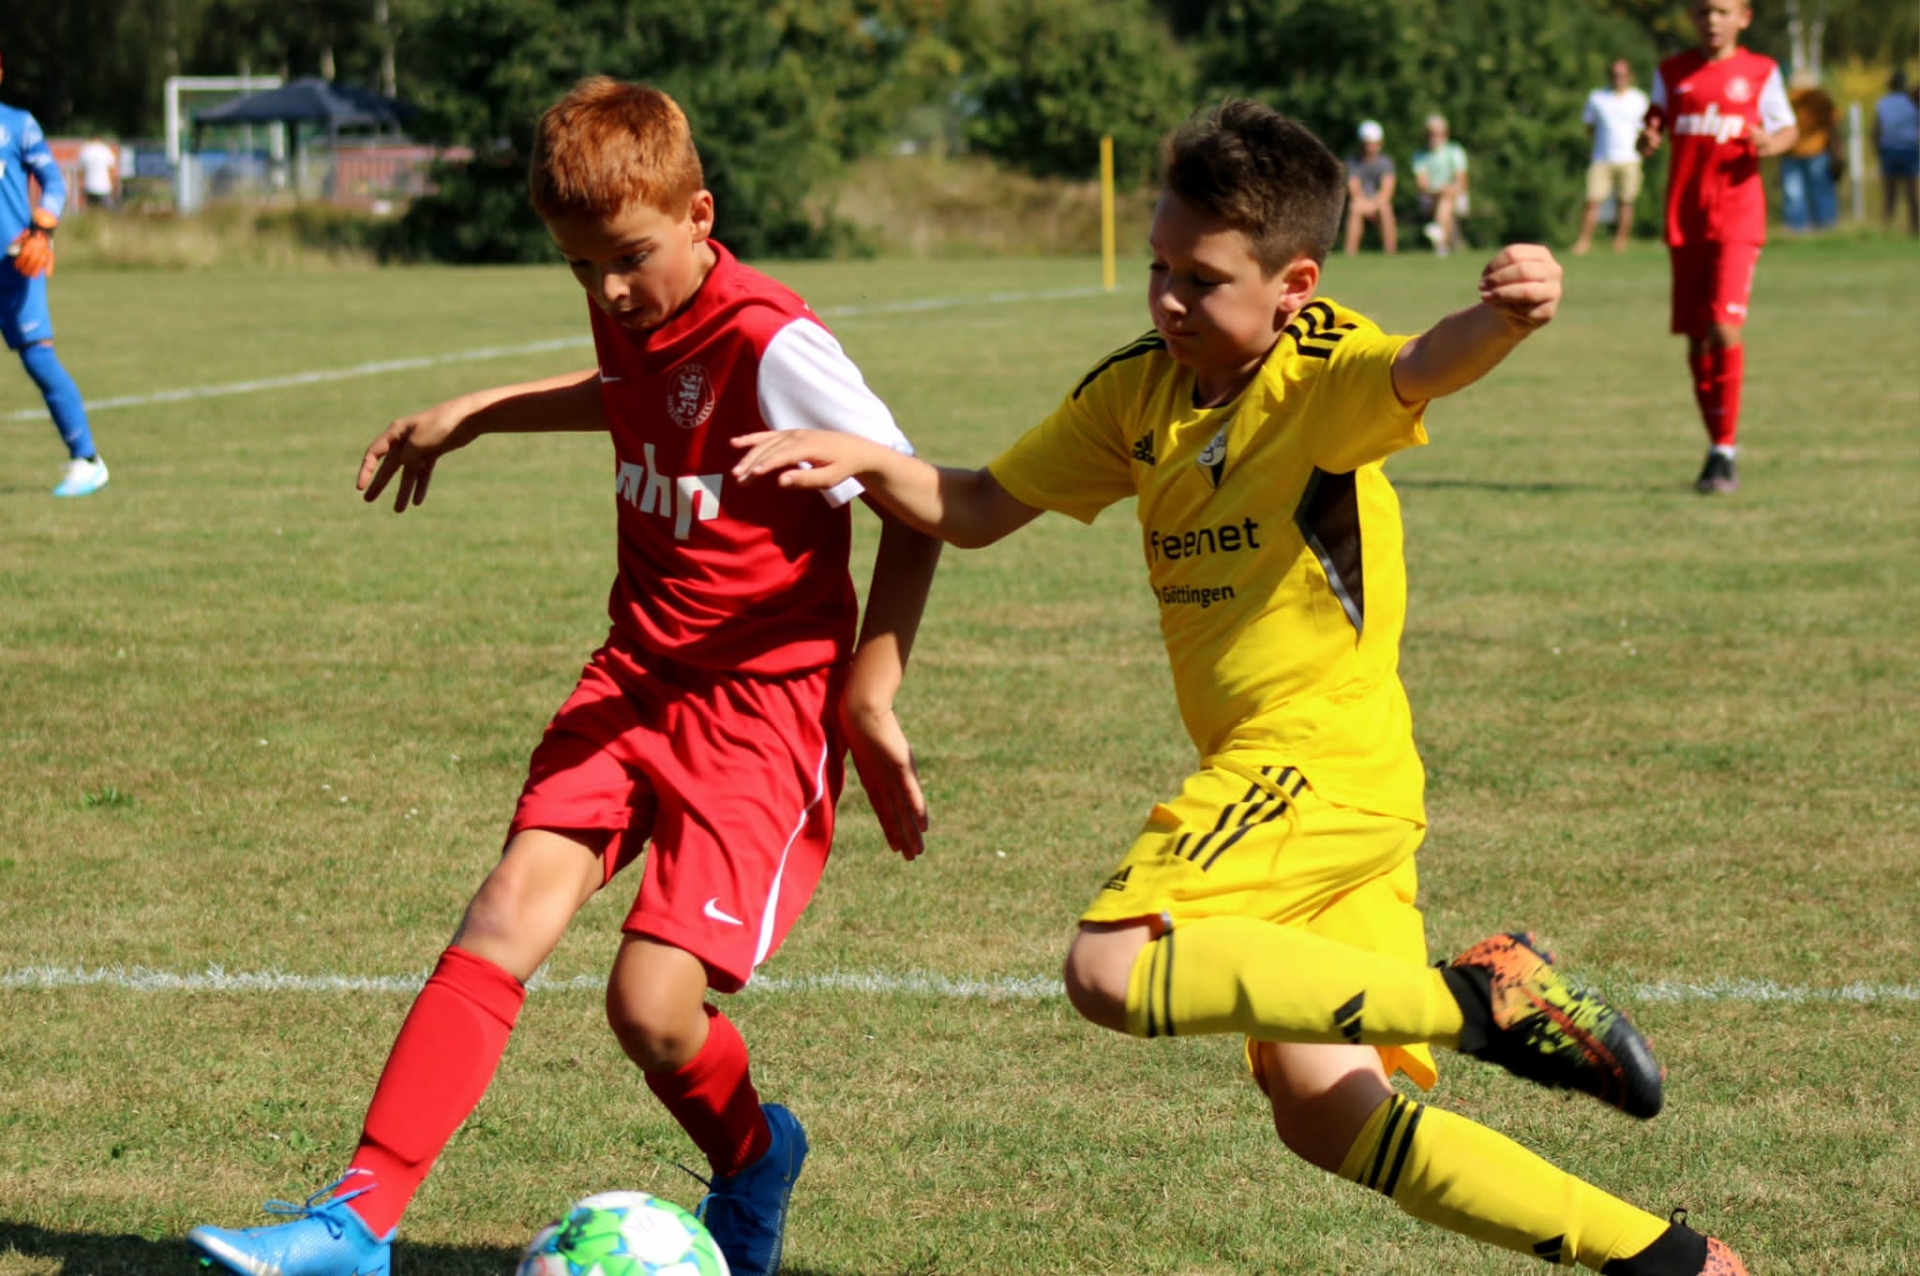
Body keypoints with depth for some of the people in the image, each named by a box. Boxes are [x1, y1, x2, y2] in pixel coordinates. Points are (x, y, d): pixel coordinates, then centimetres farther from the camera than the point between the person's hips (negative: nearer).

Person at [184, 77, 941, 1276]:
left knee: (651, 1004, -14)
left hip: (766, 695, -7)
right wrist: (474, 413, 31)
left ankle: (753, 1158, 20)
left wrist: (873, 694, -12)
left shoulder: (773, 344, -19)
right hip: (637, 672, 7)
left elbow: (919, 505, -13)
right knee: (515, 903, -12)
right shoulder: (630, 314, 5)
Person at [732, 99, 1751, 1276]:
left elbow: (1416, 372, -36)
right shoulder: (1135, 392, 8)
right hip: (1262, 773, 8)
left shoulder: (1319, 373, -13)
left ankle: (1485, 999, -18)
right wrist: (867, 462, -3)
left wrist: (1503, 319, -58)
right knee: (1324, 1115, 9)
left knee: (1111, 969, -24)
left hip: (1325, 763, -8)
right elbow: (976, 510, 16)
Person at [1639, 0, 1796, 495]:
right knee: (1696, 339, 5)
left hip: (1738, 217, -3)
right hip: (1685, 220, 3)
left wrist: (1770, 143, -13)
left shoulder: (1760, 73, 4)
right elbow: (1654, 123, 13)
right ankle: (1717, 447, 18)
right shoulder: (1672, 73, 10)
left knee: (1724, 328, -17)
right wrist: (1647, 140, -12)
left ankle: (1725, 452, -11)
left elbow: (1788, 129, 10)